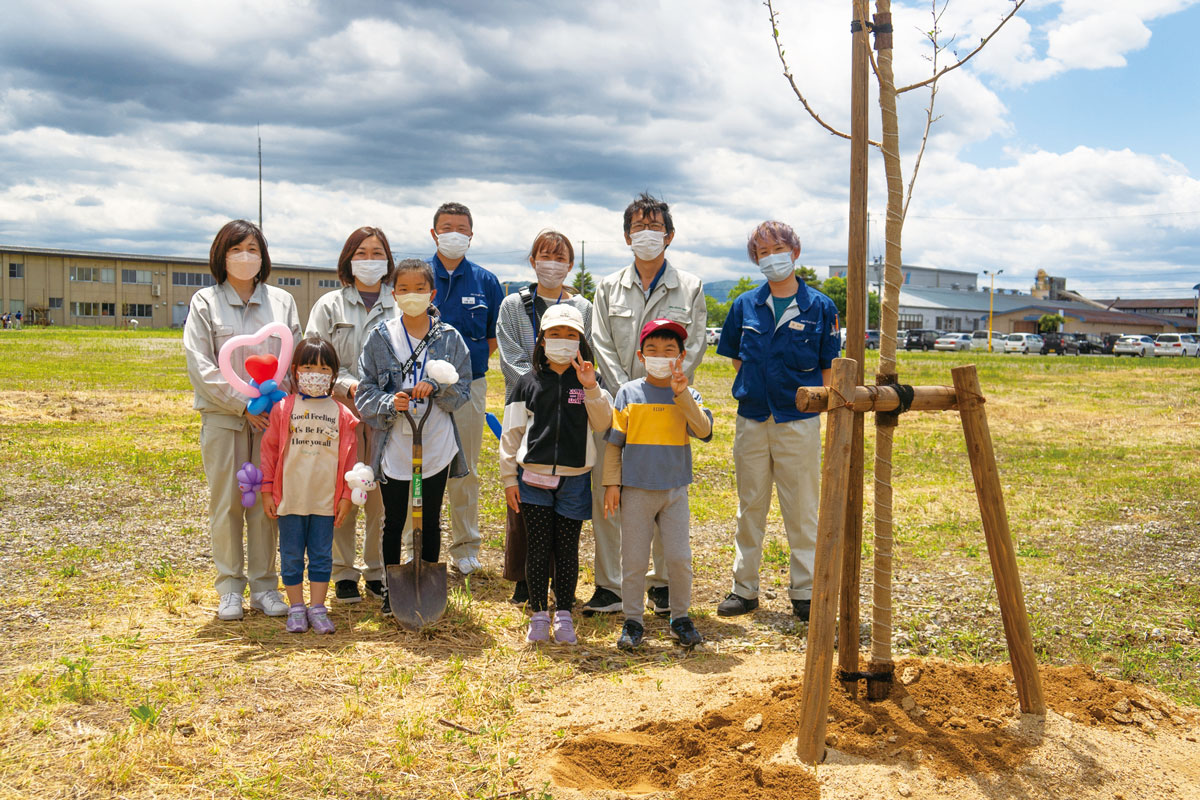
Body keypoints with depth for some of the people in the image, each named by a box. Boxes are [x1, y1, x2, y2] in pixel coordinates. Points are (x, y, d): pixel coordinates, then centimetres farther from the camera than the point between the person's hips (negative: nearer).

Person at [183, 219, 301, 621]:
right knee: (226, 502, 2)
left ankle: (264, 584, 14)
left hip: (271, 417, 2)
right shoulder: (205, 302, 5)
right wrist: (242, 403, -11)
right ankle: (230, 588, 12)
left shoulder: (282, 301, 11)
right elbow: (200, 366, -3)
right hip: (223, 416, -1)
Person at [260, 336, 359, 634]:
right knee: (291, 555, 8)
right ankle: (296, 608, 19)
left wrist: (346, 495, 2)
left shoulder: (341, 413, 2)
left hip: (325, 500, 1)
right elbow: (270, 449, 2)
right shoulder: (283, 409, -1)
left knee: (322, 555, 7)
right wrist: (267, 490, 0)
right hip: (289, 497, 0)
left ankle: (318, 608, 17)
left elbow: (349, 456, 4)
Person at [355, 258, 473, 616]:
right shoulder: (379, 337, 0)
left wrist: (436, 388, -17)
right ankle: (390, 591, 24)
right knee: (393, 521, 9)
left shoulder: (450, 339, 1)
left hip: (436, 446, 0)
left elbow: (462, 393, 2)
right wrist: (389, 404, -19)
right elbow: (364, 393, 0)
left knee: (430, 521, 10)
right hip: (393, 445, 0)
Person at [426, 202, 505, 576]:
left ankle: (465, 547, 19)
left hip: (469, 384, 1)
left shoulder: (485, 282, 6)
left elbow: (496, 336, 11)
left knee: (465, 468, 9)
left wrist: (469, 360, -1)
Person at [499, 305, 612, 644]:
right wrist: (509, 478, 4)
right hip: (534, 477, 0)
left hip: (574, 479, 0)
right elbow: (512, 432, 7)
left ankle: (564, 615, 16)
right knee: (538, 547, 2)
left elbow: (603, 425, -5)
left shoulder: (590, 382, 6)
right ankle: (539, 615, 12)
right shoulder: (528, 383, 6)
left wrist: (591, 389, -18)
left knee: (567, 548, 6)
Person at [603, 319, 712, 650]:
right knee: (633, 559, 4)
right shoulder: (628, 393, 1)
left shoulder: (688, 396, 3)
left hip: (674, 490, 1)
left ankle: (680, 618, 20)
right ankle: (632, 622, 18)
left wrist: (681, 393, -20)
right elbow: (614, 442, 5)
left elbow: (704, 431, -14)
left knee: (679, 558, 2)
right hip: (635, 490, 0)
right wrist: (611, 483, 0)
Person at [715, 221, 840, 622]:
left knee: (802, 510, 4)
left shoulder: (819, 307, 0)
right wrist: (753, 388, 5)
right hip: (752, 419, 3)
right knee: (750, 507, 10)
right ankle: (744, 588, 20)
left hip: (799, 420, -2)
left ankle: (805, 593, 14)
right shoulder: (745, 306, 6)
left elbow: (829, 368, 4)